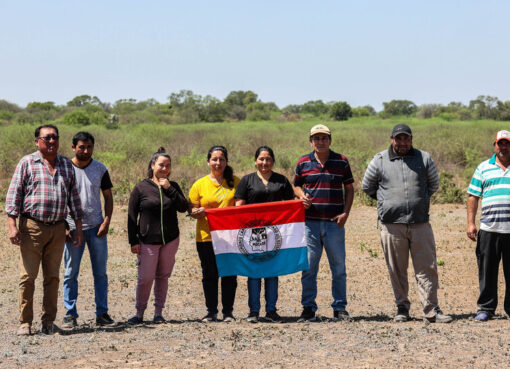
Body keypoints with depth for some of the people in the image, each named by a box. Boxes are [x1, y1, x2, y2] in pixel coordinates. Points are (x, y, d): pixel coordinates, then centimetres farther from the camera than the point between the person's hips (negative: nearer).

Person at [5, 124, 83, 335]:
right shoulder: (27, 163, 3)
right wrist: (12, 225, -10)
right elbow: (14, 193, -1)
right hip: (32, 227, -4)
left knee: (52, 277, 6)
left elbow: (74, 197, 18)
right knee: (28, 276, -4)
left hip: (58, 229, 4)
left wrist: (78, 228, 13)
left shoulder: (67, 165, 15)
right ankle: (25, 322, 3)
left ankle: (48, 322, 12)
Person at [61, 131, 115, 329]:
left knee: (100, 273, 4)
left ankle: (102, 313, 11)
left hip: (96, 227, 2)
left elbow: (108, 197, 10)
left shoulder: (100, 169, 6)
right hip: (73, 228, -2)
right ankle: (70, 314, 6)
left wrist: (106, 221, -3)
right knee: (71, 274, 1)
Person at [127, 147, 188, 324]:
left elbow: (183, 207, -5)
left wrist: (169, 189, -11)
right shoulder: (141, 188, 0)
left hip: (170, 240, 3)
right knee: (145, 277, -7)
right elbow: (132, 217, 0)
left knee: (163, 276, 7)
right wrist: (133, 241, -4)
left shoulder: (173, 187, 9)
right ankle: (140, 313, 7)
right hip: (148, 241, -3)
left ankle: (158, 313, 16)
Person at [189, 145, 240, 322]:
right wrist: (199, 212, -17)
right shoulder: (200, 184, 5)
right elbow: (192, 210, 5)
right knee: (209, 275, 4)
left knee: (230, 274, 2)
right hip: (206, 236, 0)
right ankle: (211, 311, 15)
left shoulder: (235, 182, 8)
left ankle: (228, 311, 12)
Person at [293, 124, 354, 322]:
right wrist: (302, 196, -5)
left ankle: (340, 308, 12)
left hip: (334, 222, -1)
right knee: (308, 268, 3)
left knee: (339, 267, 3)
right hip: (310, 222, 1)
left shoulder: (341, 161, 5)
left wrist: (346, 212, -3)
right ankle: (308, 308, 11)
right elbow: (296, 185, 18)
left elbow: (349, 188, 9)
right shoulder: (303, 162, 7)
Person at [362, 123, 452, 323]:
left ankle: (431, 309, 1)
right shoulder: (379, 161, 6)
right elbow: (367, 186, 18)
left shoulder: (424, 158, 9)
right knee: (397, 270, 4)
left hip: (420, 223, 1)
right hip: (392, 225, -1)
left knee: (427, 268, -2)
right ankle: (402, 308, 15)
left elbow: (434, 185, 22)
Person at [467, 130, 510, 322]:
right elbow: (473, 196, 10)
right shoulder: (483, 168, 12)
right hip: (488, 229, 1)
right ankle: (486, 308, 12)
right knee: (487, 270, 3)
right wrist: (470, 223, 2)